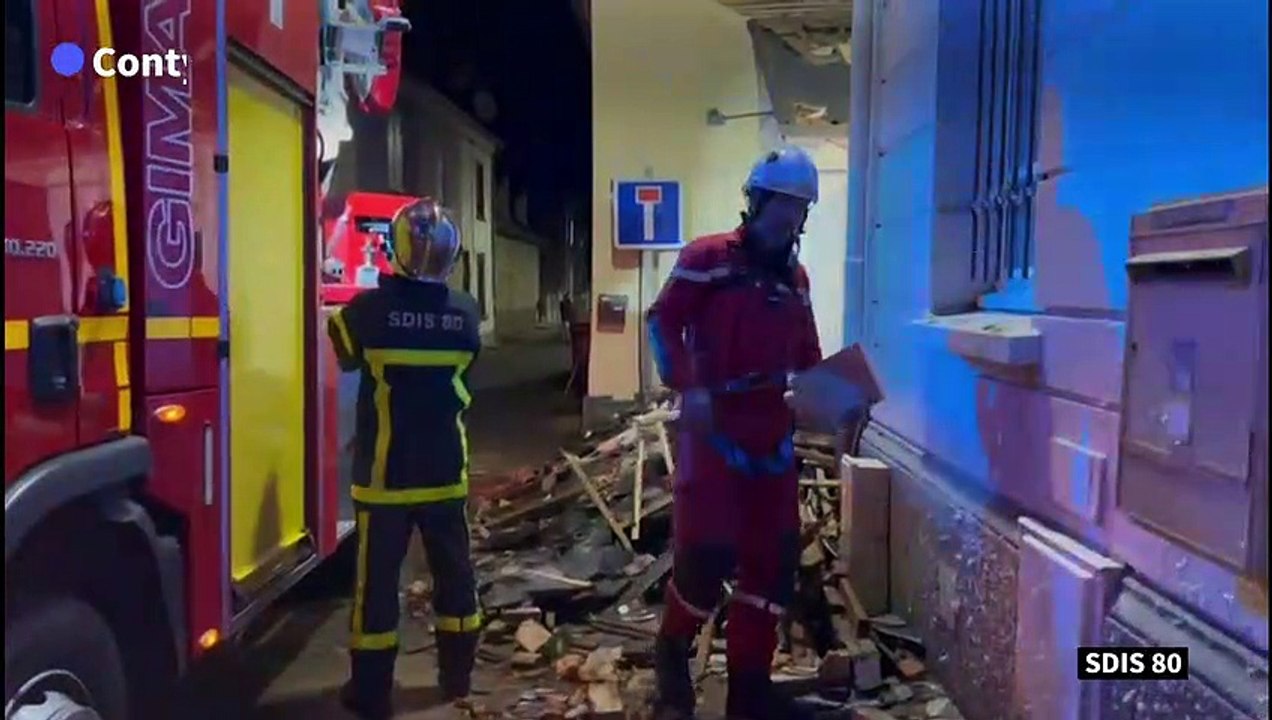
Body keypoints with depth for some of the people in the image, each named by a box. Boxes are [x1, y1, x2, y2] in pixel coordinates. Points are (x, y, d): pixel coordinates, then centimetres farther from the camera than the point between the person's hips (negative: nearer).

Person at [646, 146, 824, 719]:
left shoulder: (795, 278, 16)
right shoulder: (708, 257, -3)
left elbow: (808, 357, 20)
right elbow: (664, 320, -8)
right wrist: (688, 387, -18)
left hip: (773, 431, 7)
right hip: (714, 426, -6)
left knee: (773, 556, 6)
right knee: (706, 547, -11)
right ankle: (673, 649, 19)